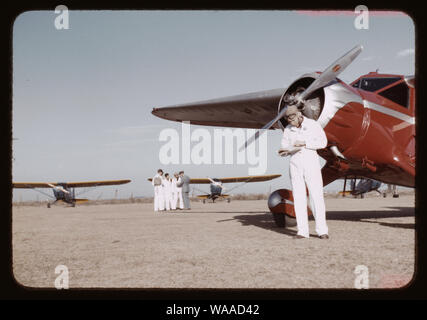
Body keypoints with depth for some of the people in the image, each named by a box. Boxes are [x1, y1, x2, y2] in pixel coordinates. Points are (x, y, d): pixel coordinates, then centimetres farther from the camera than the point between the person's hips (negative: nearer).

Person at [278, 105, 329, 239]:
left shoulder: (313, 125, -2)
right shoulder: (288, 129, 6)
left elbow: (323, 142, -8)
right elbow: (285, 147, 6)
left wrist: (304, 143, -19)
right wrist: (283, 151, -18)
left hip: (311, 162, -2)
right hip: (295, 164, 2)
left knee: (316, 195, -6)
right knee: (299, 197, 0)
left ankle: (322, 230, 0)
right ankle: (302, 231, 4)